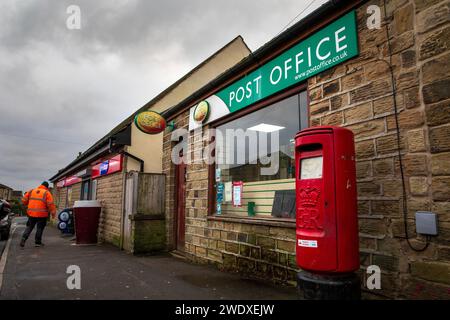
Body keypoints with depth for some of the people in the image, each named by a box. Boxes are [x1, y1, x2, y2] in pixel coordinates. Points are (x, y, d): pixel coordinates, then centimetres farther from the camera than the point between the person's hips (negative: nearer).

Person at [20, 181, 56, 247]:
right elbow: (50, 204, -11)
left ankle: (23, 238, 3)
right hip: (42, 214, -4)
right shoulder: (47, 193, -4)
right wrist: (53, 213, -2)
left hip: (31, 213, 4)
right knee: (40, 228, 9)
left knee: (29, 227, 19)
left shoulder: (31, 191, 9)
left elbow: (24, 200, 9)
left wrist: (28, 205, 29)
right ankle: (37, 242, 15)